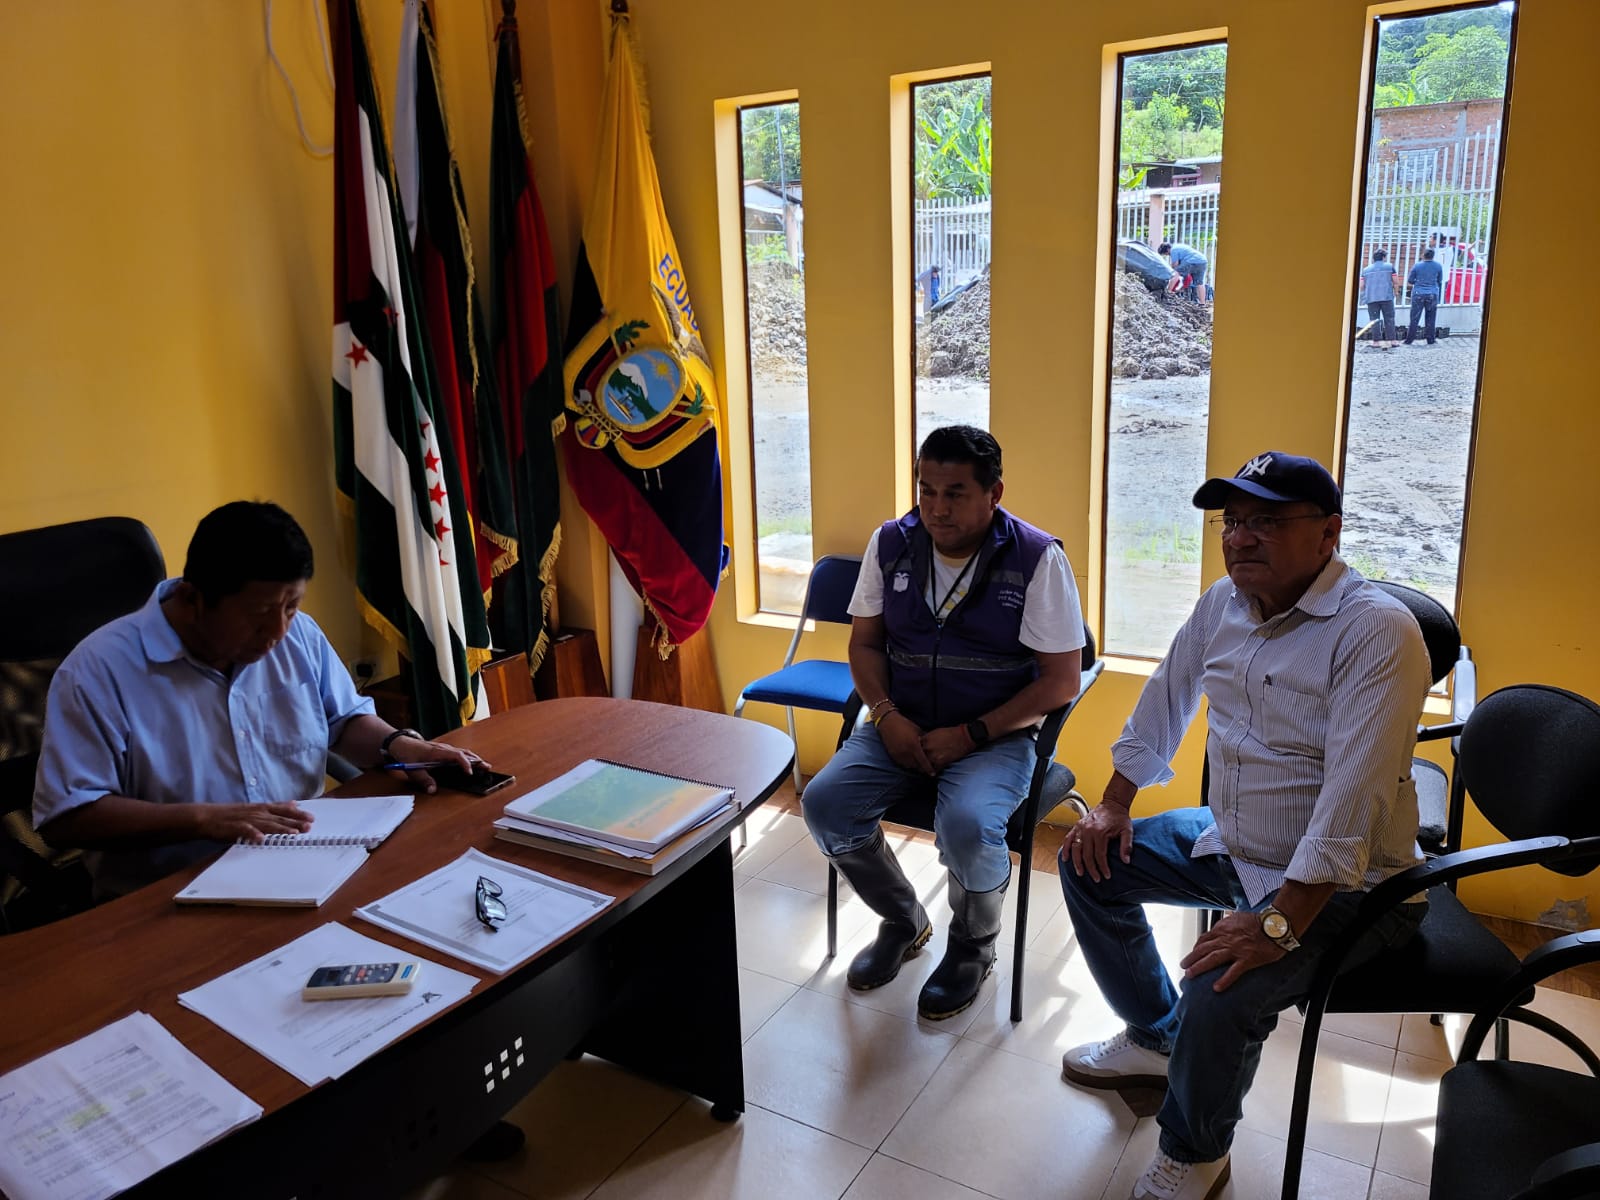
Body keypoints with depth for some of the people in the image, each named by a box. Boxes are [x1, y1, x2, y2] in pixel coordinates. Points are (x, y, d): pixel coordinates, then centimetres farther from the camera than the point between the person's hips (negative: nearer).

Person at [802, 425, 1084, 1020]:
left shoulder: (1037, 558, -11)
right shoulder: (891, 543, 2)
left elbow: (1061, 679, -10)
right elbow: (864, 642, 10)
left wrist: (970, 736, -17)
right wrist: (886, 715, -9)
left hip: (995, 736, -4)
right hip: (900, 726, 4)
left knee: (967, 825, -33)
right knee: (824, 803, -19)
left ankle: (973, 948, 3)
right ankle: (903, 922, 11)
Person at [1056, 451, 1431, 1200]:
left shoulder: (1376, 631, -25)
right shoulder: (1222, 604, 0)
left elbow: (1353, 803, -30)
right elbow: (1162, 705, 14)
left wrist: (1278, 925, -31)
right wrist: (1114, 803, 11)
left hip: (1341, 885, -8)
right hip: (1230, 842, 8)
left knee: (1221, 994, -28)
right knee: (1089, 863, 9)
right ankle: (1155, 1038, 29)